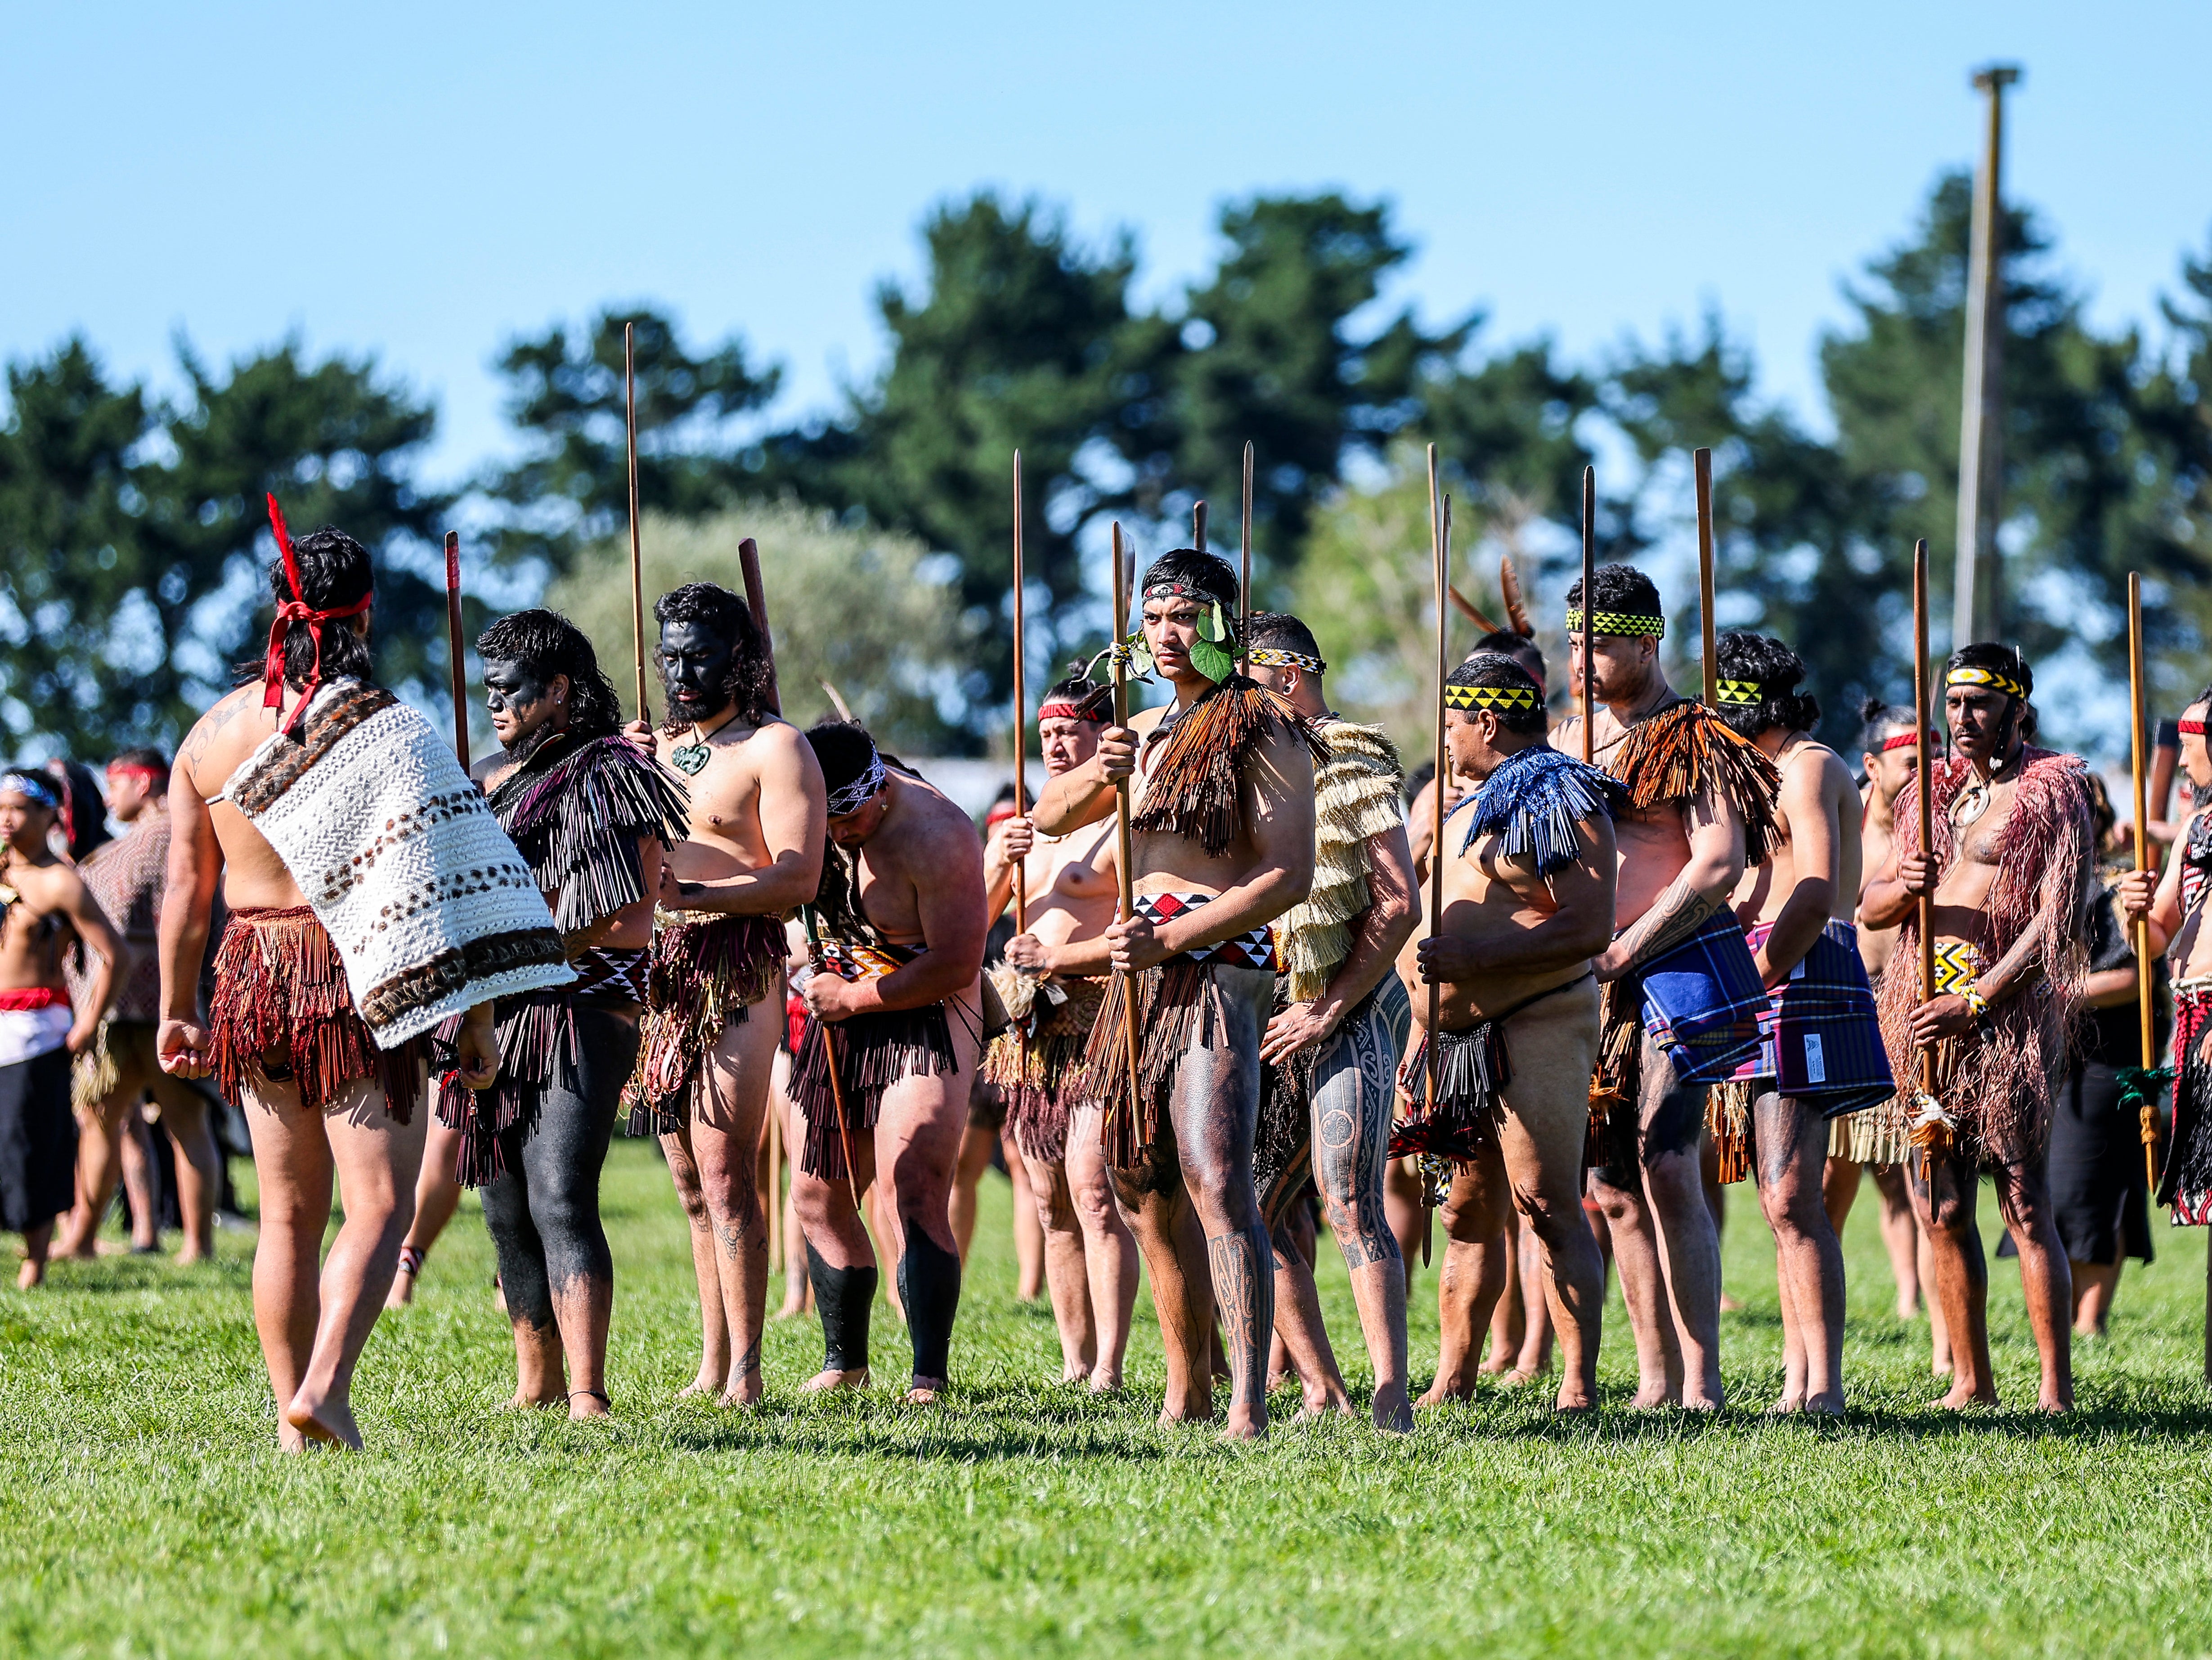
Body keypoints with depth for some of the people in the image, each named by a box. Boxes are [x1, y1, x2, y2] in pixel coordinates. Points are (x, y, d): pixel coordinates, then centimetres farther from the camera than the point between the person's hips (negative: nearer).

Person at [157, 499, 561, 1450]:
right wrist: (475, 1021, -9)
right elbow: (437, 889, -13)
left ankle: (292, 1418, 15)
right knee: (378, 1204, -2)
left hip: (250, 979, 5)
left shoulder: (212, 735, 5)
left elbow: (185, 891, 9)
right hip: (354, 981, -5)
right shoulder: (386, 736, -10)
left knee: (287, 1213, 13)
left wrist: (177, 1012, 18)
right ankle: (324, 1386, -21)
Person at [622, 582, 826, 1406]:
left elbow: (798, 880, -13)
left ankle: (744, 1371, -13)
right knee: (690, 1179, 8)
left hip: (737, 973, -7)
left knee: (725, 1173, -13)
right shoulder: (660, 746, 19)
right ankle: (712, 1364, 13)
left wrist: (691, 896, -23)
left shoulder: (775, 747, -4)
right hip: (662, 973, 7)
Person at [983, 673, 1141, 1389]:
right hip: (1029, 1027, 7)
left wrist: (1059, 958, -16)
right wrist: (999, 863, -5)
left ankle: (1108, 1369, -16)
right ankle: (1074, 1361, 11)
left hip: (1098, 1018, -7)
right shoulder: (1022, 827, 19)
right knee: (1052, 1201, 7)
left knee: (1094, 1193, -14)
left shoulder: (1123, 825, -4)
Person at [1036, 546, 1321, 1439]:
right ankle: (1188, 1391, 19)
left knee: (1213, 1176, -22)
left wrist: (1172, 937, -17)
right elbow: (1051, 817, 15)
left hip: (1221, 964, -8)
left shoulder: (1262, 730, -4)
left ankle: (1249, 1405, -29)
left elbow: (1290, 876, -12)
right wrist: (1098, 772, -8)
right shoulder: (1149, 729, 19)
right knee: (1147, 1187, 9)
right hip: (1144, 972, 8)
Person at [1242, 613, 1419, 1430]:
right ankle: (1323, 1393, 9)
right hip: (1274, 1017, 8)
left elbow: (1398, 903, -13)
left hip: (1347, 1014, -8)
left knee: (1351, 1208, -17)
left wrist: (1328, 1008, -15)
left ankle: (1391, 1398, -20)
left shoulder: (1352, 765, -7)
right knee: (1257, 1213, 4)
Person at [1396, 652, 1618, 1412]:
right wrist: (1425, 1036, 22)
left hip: (1534, 1029, -9)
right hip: (1459, 1037, 9)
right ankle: (1451, 1384, 13)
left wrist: (1467, 957, -23)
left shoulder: (1562, 803, -8)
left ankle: (1578, 1386, -13)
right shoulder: (1477, 805, 21)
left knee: (1548, 1206, -12)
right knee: (1468, 1213, 10)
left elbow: (1588, 928, -20)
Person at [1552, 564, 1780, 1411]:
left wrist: (1623, 953, -15)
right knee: (1614, 1186, 5)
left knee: (1667, 1169, -15)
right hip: (1587, 984, 7)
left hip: (1675, 967, -7)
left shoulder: (1692, 740, -6)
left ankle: (1701, 1382, -15)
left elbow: (1720, 866, -15)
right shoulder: (1570, 740, 16)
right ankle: (1655, 1380, 9)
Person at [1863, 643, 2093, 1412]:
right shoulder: (1937, 791, 19)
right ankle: (1971, 1383, 14)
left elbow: (2056, 923, -10)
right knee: (1941, 1208, 6)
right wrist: (1903, 889, -6)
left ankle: (2056, 1390, -11)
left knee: (2025, 1205, -10)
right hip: (1922, 1006, 7)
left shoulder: (2053, 792, -1)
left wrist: (1976, 1002, -17)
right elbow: (1870, 906, 19)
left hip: (2008, 1011, -7)